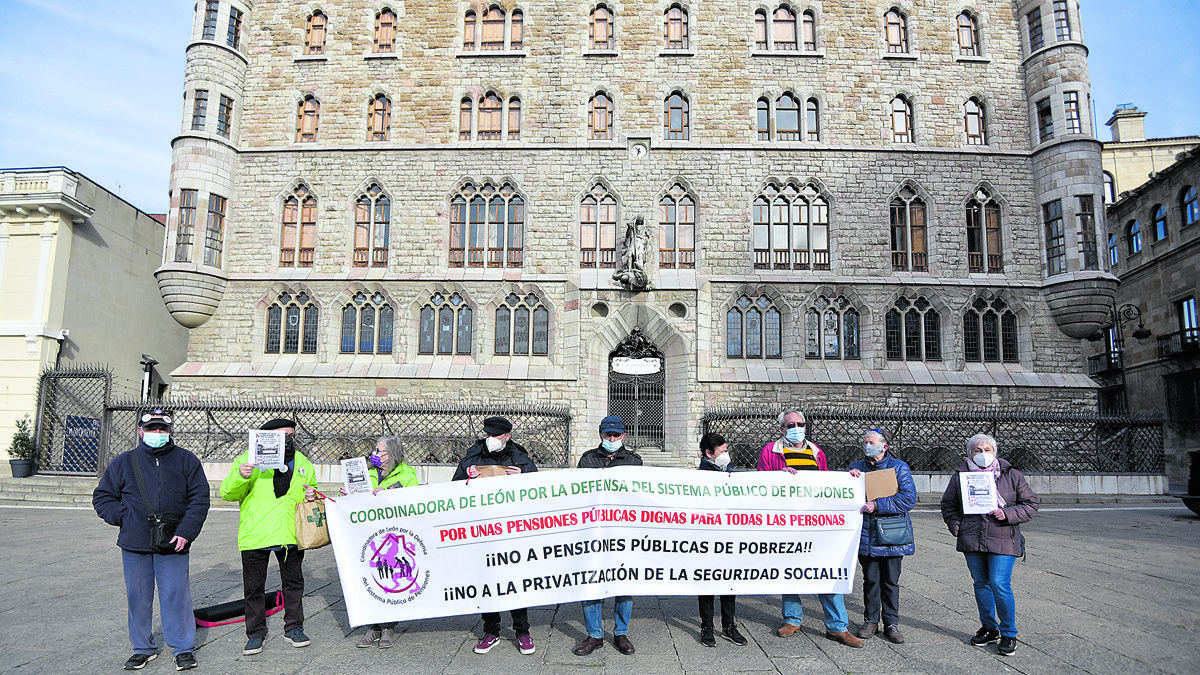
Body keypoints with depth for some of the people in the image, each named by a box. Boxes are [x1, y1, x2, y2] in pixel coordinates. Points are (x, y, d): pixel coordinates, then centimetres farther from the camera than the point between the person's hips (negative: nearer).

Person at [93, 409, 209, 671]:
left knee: (176, 594, 0)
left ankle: (183, 648, 12)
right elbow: (102, 497, 14)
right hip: (134, 543, 2)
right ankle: (143, 648, 27)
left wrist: (186, 532, -10)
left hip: (172, 544, -2)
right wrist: (125, 518, -3)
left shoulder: (186, 460, 3)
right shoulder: (124, 462, 7)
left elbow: (199, 499, 1)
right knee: (138, 596, 11)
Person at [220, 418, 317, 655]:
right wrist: (240, 476, -26)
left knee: (294, 582, 13)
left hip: (291, 536, 3)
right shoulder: (249, 458, -4)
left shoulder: (304, 464, 9)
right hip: (255, 535, -3)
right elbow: (228, 494, -7)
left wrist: (312, 498, -2)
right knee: (254, 587, 8)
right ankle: (256, 633, 24)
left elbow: (312, 491, 21)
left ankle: (294, 628, 29)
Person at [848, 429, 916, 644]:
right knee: (870, 579, 7)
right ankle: (870, 621, 20)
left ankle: (891, 624, 19)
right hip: (867, 534, 2)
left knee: (891, 581, 7)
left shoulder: (899, 467, 0)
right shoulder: (857, 467, 10)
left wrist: (878, 505, -17)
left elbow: (909, 499, -11)